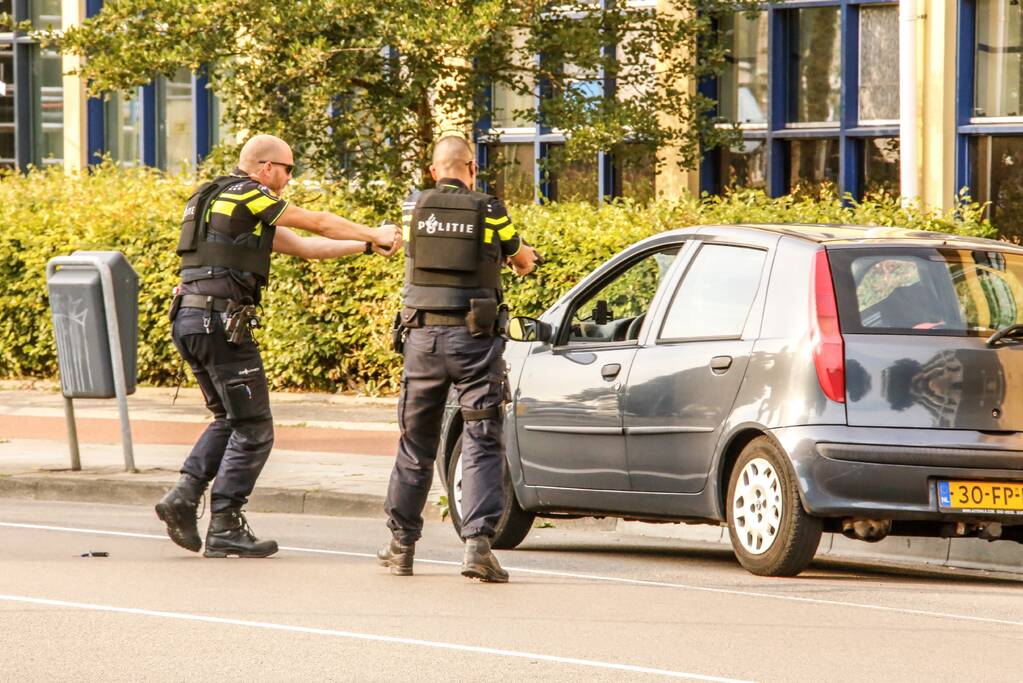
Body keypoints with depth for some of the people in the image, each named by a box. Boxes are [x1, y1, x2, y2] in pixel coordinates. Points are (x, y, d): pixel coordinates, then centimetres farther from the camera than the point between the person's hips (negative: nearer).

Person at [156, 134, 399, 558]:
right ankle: (225, 529, -1)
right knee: (253, 430, -1)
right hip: (221, 321, -10)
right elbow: (317, 223, 3)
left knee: (229, 420, 21)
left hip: (188, 320, 10)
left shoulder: (222, 201, 23)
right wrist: (374, 235, 18)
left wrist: (368, 247, 26)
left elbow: (302, 246, 26)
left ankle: (184, 495, 5)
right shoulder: (246, 195, -5)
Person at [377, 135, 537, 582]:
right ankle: (478, 542, -16)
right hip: (474, 339, -2)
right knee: (482, 444, -2)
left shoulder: (414, 210, 3)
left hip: (424, 336, 2)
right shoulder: (489, 212, -1)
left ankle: (401, 545, 21)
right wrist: (525, 261, 40)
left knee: (416, 444, 14)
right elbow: (523, 261, 16)